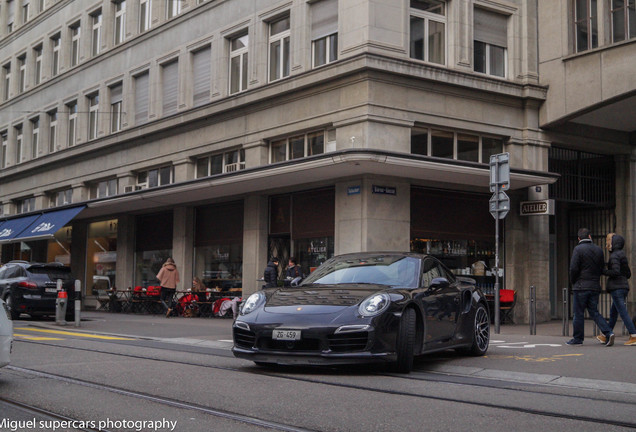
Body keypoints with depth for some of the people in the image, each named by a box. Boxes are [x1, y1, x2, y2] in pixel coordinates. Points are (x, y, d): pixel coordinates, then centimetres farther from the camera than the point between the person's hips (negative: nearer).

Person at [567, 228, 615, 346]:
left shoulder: (578, 249, -8)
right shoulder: (599, 250, 9)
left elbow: (573, 268, -13)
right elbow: (602, 269, 12)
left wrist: (573, 282, 2)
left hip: (581, 286, -5)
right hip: (595, 286, 5)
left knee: (578, 313, 2)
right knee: (594, 312, 10)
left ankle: (577, 338, 9)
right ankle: (608, 333, -6)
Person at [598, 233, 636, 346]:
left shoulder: (614, 256, -10)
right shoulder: (622, 255, 17)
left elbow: (616, 272, -22)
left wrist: (603, 271, -10)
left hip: (617, 288, -10)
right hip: (624, 287, 10)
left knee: (623, 313, -10)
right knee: (613, 313, 15)